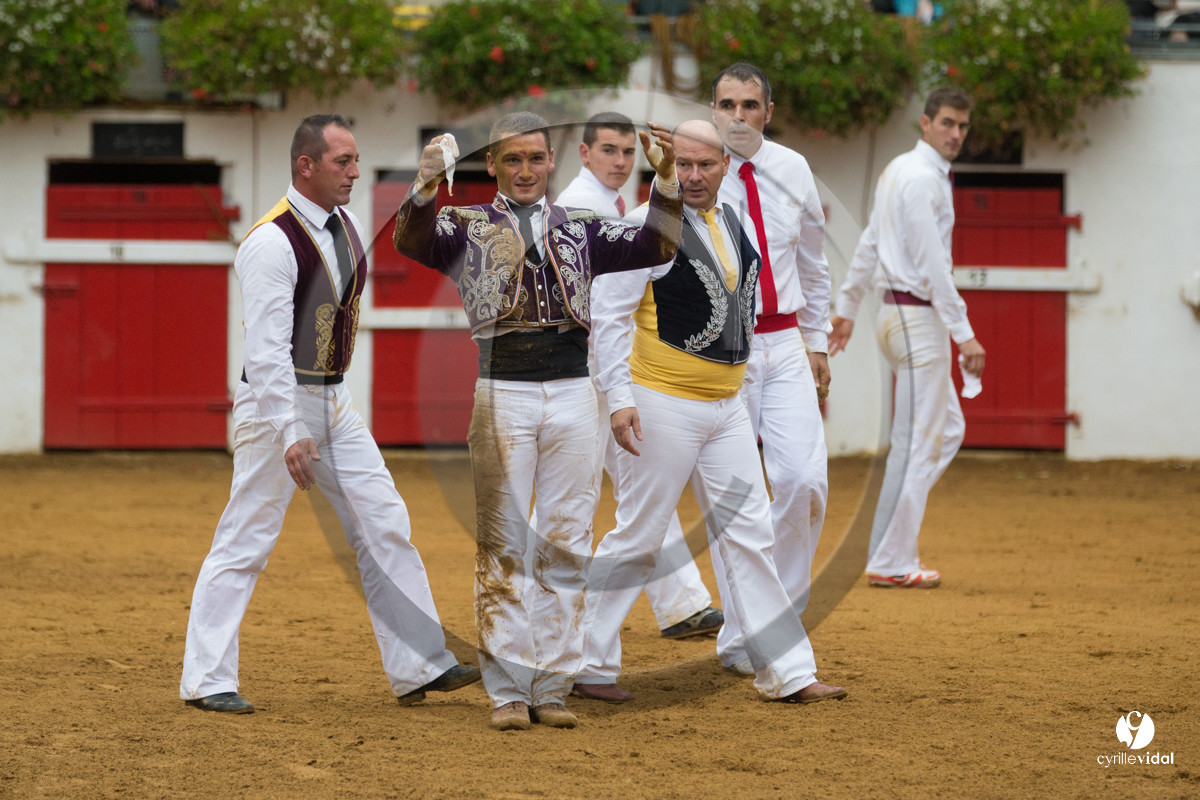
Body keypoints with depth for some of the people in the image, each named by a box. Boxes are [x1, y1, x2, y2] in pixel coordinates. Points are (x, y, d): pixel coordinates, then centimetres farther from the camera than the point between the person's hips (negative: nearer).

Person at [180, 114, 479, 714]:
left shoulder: (349, 229, 8)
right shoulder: (272, 242, -19)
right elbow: (267, 347, -23)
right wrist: (290, 434, -28)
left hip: (334, 403, 8)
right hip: (279, 402, -8)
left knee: (384, 526, 5)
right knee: (246, 540, -4)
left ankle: (420, 666, 8)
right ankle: (206, 681, 2)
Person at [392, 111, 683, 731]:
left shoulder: (580, 227, 15)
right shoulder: (467, 226, 7)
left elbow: (655, 246, 2)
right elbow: (412, 241, -14)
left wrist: (666, 180, -14)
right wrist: (426, 185, -34)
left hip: (572, 394, 3)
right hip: (504, 394, -3)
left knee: (566, 543, 4)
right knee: (503, 546, -2)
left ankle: (552, 689, 9)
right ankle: (508, 692, 1)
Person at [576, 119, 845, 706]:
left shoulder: (732, 224, 12)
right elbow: (609, 315, -13)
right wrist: (620, 398, -20)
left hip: (726, 406, 7)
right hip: (664, 407, -7)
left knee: (748, 536, 6)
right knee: (638, 537, -3)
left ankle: (787, 674, 8)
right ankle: (587, 665, 9)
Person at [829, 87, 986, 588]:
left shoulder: (899, 171, 16)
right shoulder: (922, 178, -15)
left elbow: (869, 243, 22)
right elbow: (932, 264, -21)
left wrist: (847, 306, 28)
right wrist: (964, 333, -23)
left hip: (901, 315, 10)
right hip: (918, 316, -10)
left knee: (947, 430, 14)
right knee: (918, 442, -6)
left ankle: (889, 551, 11)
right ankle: (891, 563, -2)